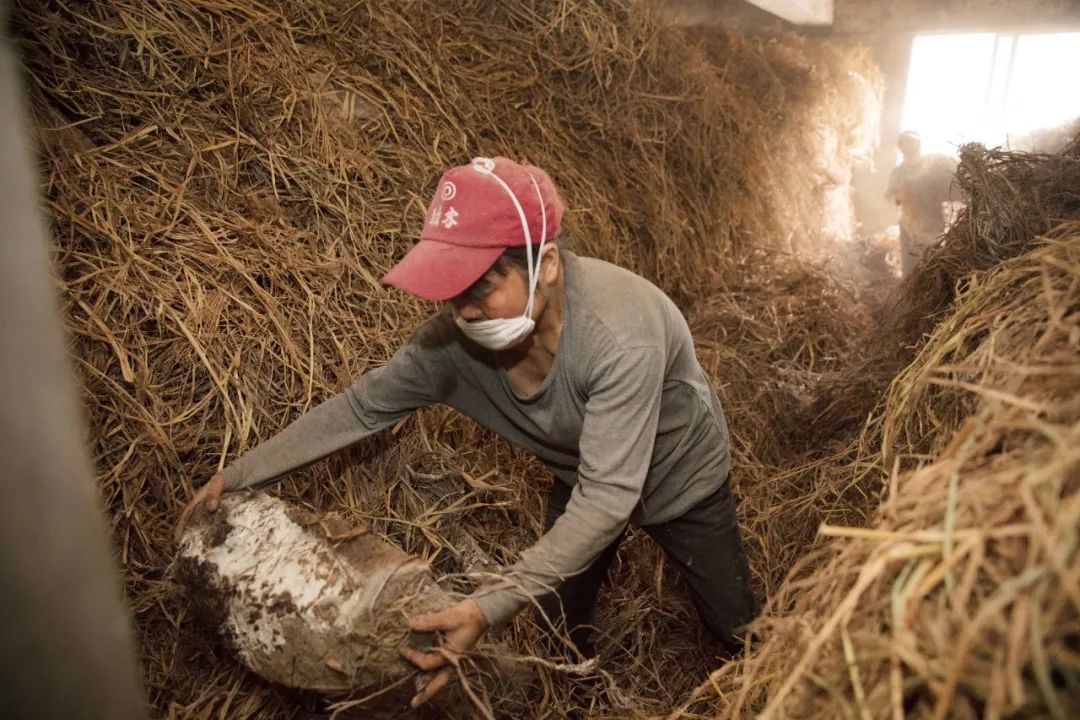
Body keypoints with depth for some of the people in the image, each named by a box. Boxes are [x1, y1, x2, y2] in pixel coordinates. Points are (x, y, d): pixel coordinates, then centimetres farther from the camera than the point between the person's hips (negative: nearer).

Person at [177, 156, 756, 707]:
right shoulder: (453, 338, -28)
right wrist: (239, 476, -14)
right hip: (582, 478, 4)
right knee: (562, 617, 23)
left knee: (734, 629, 15)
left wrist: (491, 607, -51)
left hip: (680, 479, -3)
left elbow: (608, 498, -44)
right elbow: (362, 407, -15)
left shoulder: (620, 337, -45)